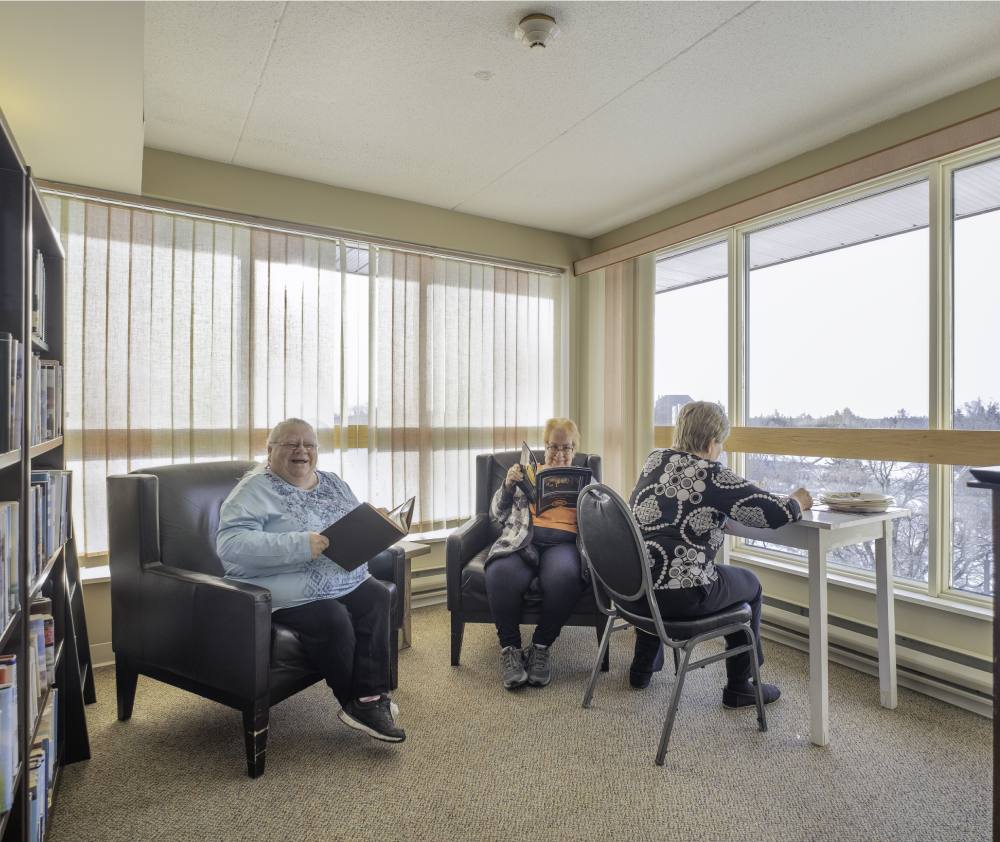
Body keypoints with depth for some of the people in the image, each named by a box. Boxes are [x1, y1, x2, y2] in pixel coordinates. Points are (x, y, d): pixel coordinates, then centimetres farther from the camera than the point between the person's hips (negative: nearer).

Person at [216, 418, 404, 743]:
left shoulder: (333, 484, 17)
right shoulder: (255, 490, -4)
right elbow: (230, 543, -18)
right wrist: (299, 545, -26)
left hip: (347, 580, 6)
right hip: (291, 591, -5)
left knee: (377, 596, -22)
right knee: (333, 620, -29)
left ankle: (366, 701, -16)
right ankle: (361, 701, -4)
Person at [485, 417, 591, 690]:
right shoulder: (526, 474, 25)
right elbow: (498, 513, 18)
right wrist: (508, 484, 1)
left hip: (564, 542, 0)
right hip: (522, 540, 1)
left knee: (564, 577, -37)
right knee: (501, 574, -34)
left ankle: (541, 647, -16)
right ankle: (510, 648, -15)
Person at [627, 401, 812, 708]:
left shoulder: (654, 461, 7)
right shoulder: (711, 477, -12)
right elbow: (776, 513, -10)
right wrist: (797, 502, 14)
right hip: (681, 597, -6)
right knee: (749, 585, 20)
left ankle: (643, 668, 51)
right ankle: (738, 688, 34)